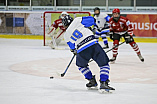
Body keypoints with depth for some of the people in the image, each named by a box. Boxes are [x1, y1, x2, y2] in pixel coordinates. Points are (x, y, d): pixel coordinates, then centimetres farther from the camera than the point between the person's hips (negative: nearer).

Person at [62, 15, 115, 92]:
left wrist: (74, 50, 51)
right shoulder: (77, 21, 9)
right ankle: (103, 83, -7)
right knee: (104, 64, 10)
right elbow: (91, 20, 8)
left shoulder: (66, 35, 17)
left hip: (82, 52, 1)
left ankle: (92, 81, 30)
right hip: (93, 45, -1)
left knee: (81, 65, 33)